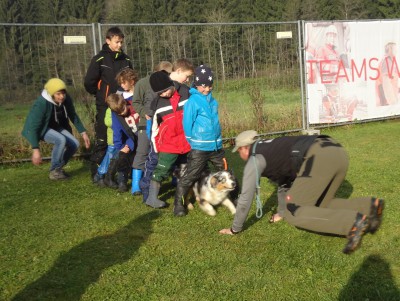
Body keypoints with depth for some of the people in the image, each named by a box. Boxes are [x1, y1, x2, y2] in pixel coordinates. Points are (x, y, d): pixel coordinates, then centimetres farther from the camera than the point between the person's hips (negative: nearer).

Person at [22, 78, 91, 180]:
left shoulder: (66, 100, -15)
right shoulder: (41, 104, -32)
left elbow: (73, 116, 3)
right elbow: (33, 127, -32)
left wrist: (83, 133, -1)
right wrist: (36, 149, -38)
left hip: (56, 127, 6)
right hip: (41, 129, -6)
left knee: (75, 144, -12)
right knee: (61, 140, -32)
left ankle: (58, 167, 10)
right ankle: (54, 171, -15)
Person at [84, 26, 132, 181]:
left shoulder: (125, 60, 9)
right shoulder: (99, 59, -6)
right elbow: (89, 82, -6)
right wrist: (101, 95, 4)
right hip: (105, 107, -5)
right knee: (102, 140, -2)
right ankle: (97, 173, 7)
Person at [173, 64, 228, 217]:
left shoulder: (212, 100, 6)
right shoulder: (193, 101, -13)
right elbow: (187, 124, -10)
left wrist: (218, 139, 15)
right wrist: (192, 143, -4)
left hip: (216, 146, 7)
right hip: (200, 148, -7)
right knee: (189, 177, -6)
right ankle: (179, 205, 4)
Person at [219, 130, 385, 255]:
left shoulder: (254, 160, 12)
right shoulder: (273, 149, 36)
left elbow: (245, 198, 15)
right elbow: (285, 181, 47)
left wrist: (235, 229, 28)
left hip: (319, 158, -9)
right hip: (337, 151, 9)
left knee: (293, 213, -3)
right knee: (319, 205, 23)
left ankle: (353, 222, -19)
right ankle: (370, 206, 6)